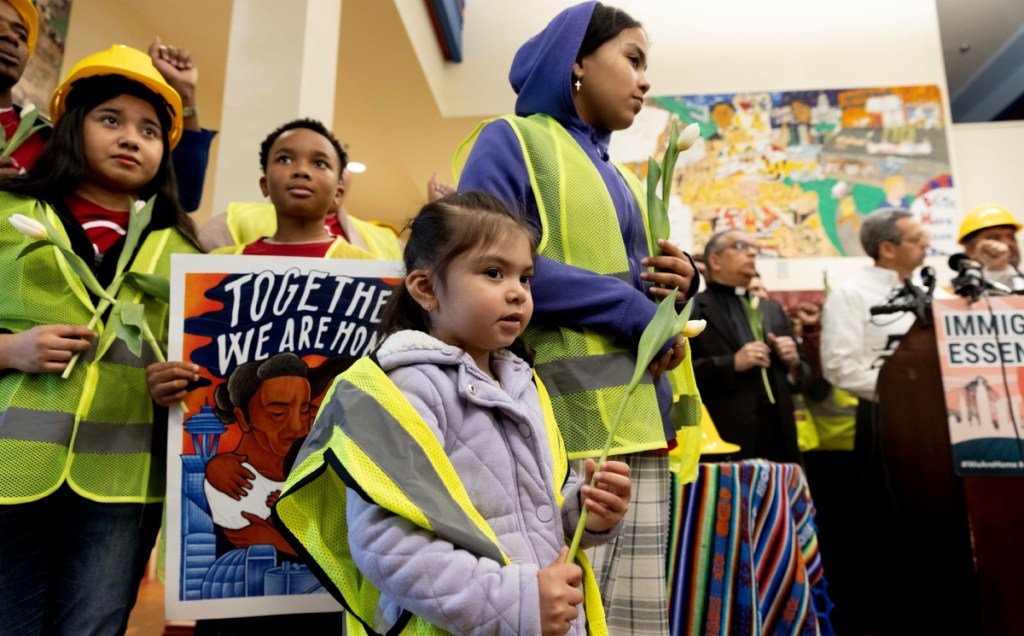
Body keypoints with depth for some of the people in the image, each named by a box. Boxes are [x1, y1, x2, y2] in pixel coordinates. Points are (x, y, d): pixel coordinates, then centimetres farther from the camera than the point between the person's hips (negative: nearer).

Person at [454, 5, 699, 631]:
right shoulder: (511, 141, 2)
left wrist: (679, 286, 3)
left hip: (639, 423, 7)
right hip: (563, 420, -7)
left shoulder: (622, 179, 24)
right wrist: (629, 307, -11)